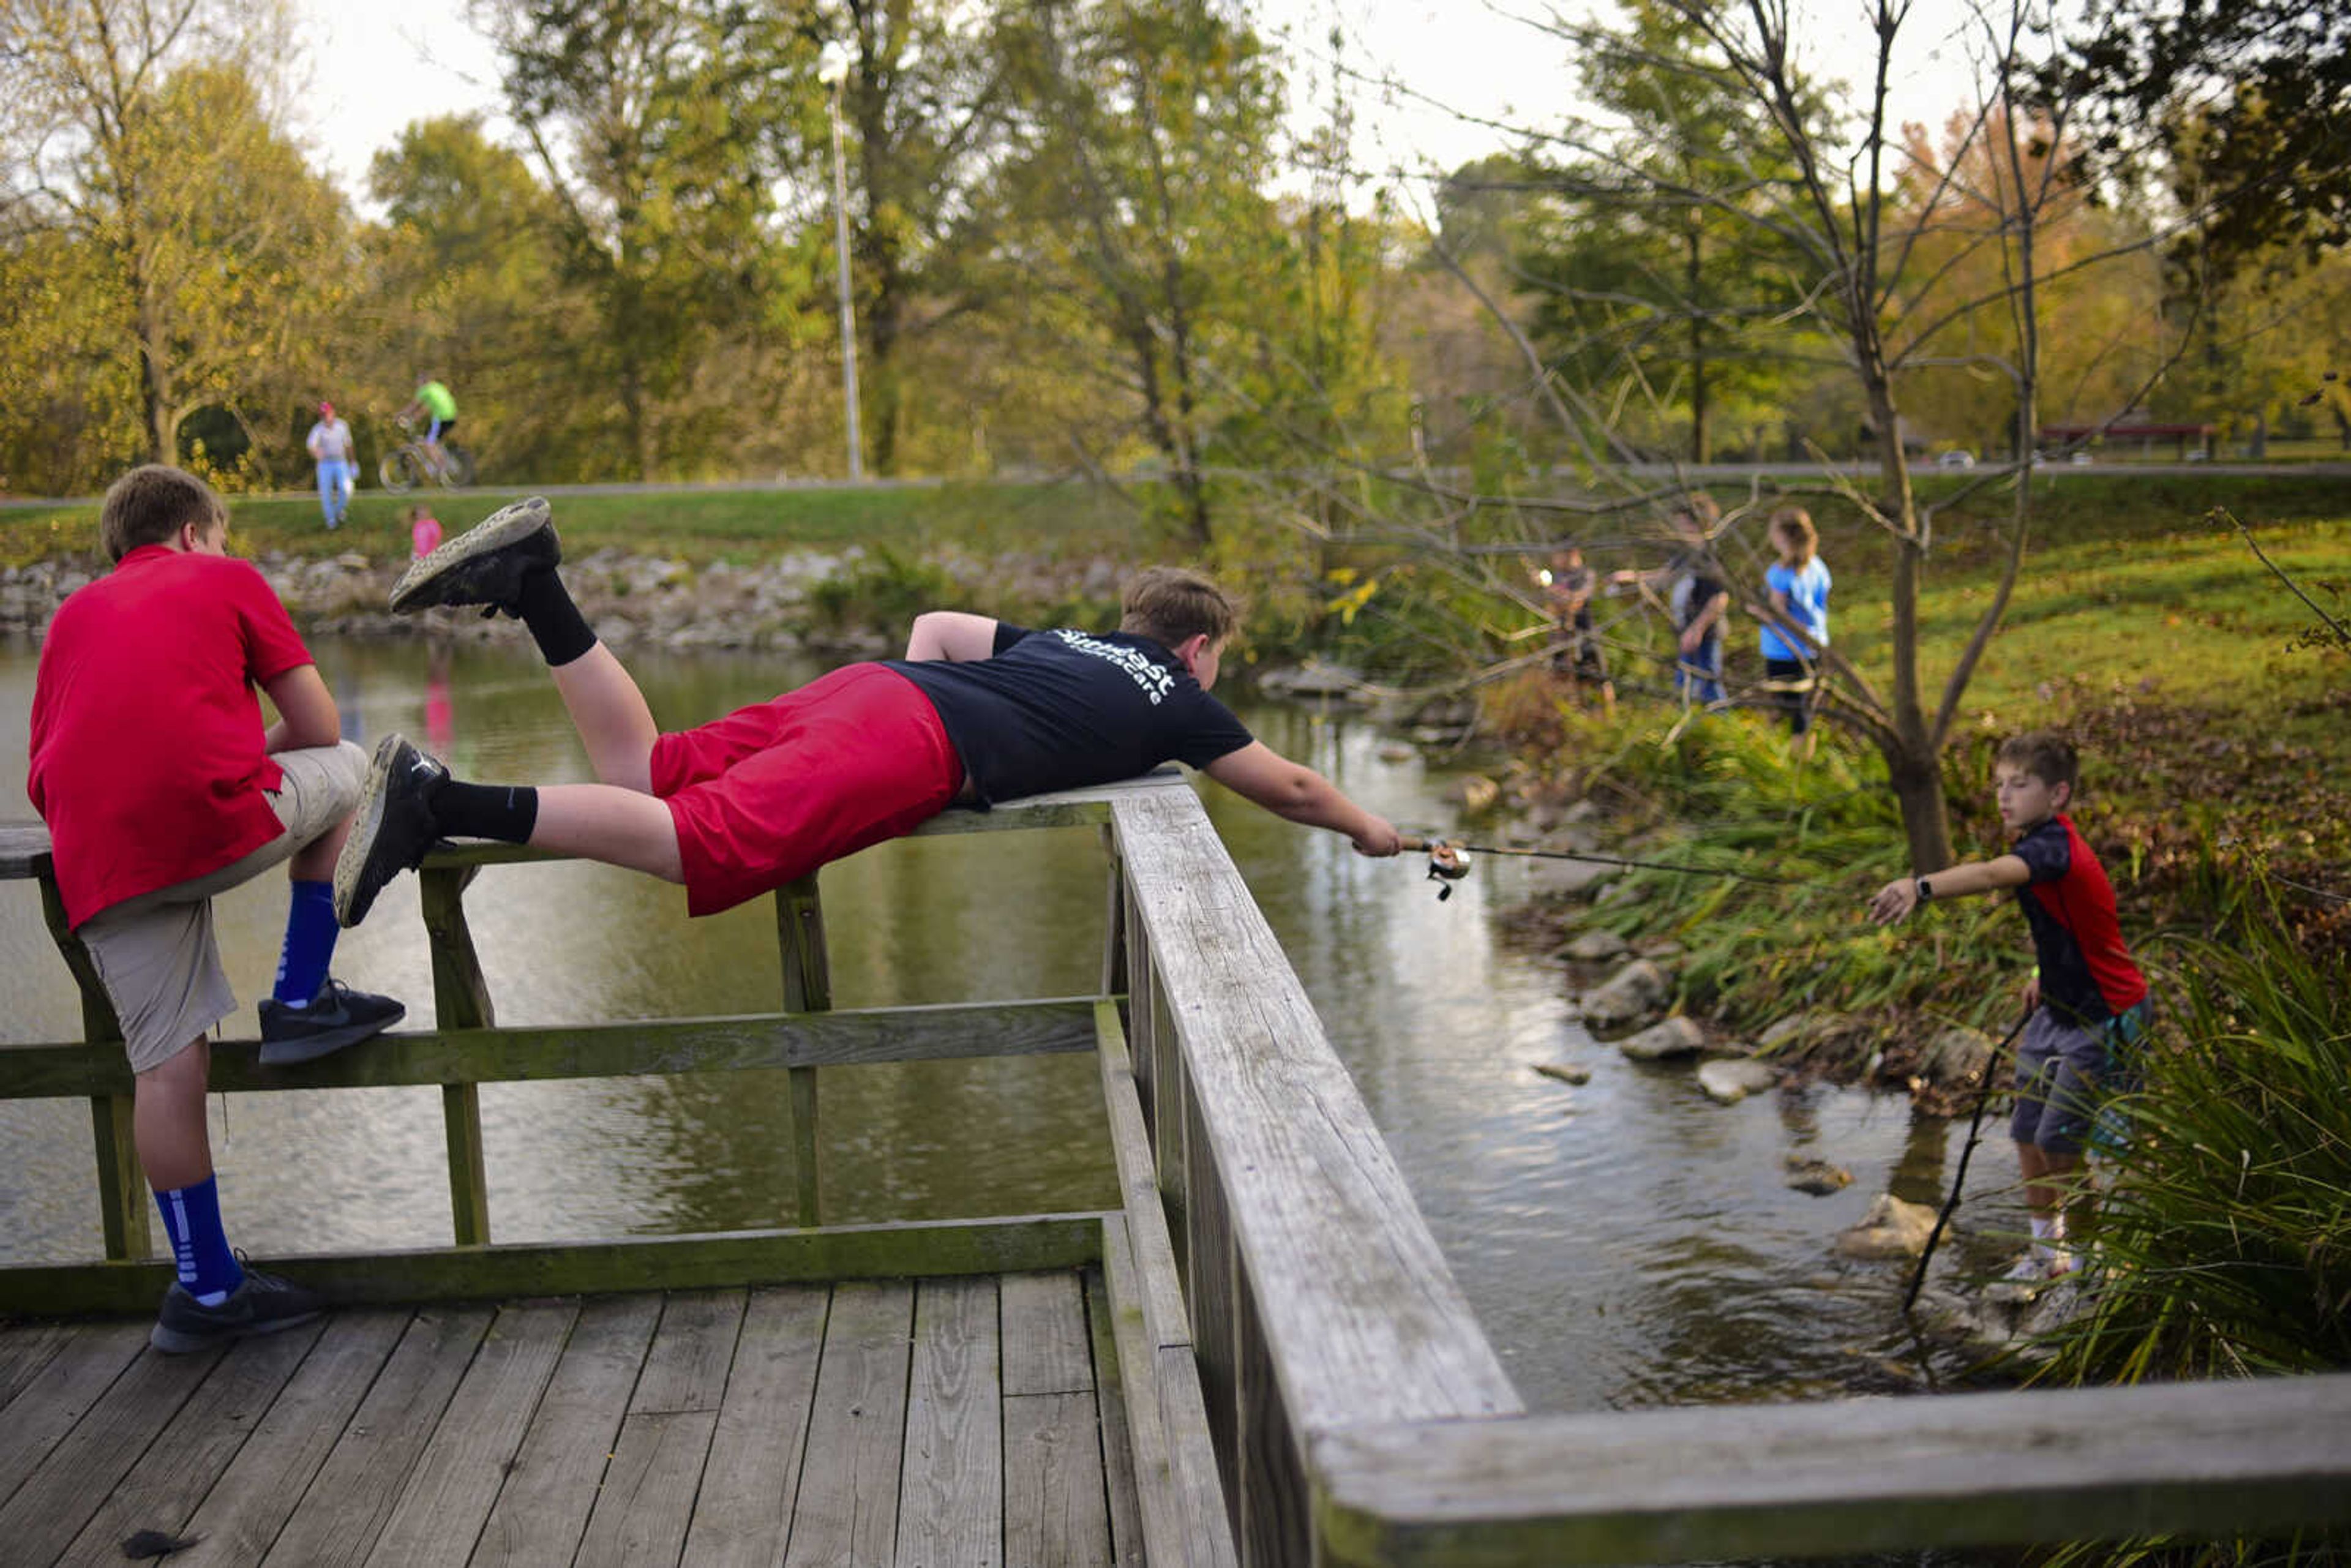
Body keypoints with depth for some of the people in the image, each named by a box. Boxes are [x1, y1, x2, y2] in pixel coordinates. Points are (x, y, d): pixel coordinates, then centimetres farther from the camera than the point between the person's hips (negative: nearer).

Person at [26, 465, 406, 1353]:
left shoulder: (73, 614, 28)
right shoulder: (225, 580, 17)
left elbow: (46, 772, 27)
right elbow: (319, 726, 12)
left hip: (97, 862, 4)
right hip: (214, 817, -4)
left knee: (166, 1062, 9)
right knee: (345, 768, 23)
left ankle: (206, 1289, 15)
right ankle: (301, 1000, 19)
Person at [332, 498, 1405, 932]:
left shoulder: (1067, 647, 35)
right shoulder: (1174, 700, 19)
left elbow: (936, 625, 33)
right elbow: (1286, 786, 29)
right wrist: (1366, 827, 46)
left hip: (869, 686, 8)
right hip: (906, 754, -8)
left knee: (644, 773, 6)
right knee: (697, 846, -20)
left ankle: (532, 580, -8)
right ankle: (442, 804, -34)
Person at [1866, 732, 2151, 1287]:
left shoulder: (2055, 847, -28)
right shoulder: (2038, 844, 3)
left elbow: (1992, 874, -51)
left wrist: (1921, 886, -67)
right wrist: (2045, 975, 11)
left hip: (2104, 1019, -9)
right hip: (2057, 1011, 9)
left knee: (2056, 1141, -7)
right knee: (2028, 1135, 11)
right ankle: (2045, 1250, 27)